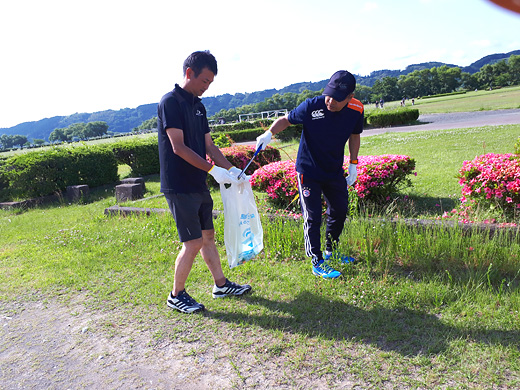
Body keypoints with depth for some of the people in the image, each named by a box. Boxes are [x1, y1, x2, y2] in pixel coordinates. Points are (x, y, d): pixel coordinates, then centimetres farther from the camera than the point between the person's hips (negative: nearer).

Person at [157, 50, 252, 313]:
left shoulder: (198, 105, 14)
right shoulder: (170, 102, -12)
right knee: (193, 242, -4)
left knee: (208, 236, 16)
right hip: (180, 187, -8)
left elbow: (209, 146, 15)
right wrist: (213, 170, -21)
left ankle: (221, 285, 29)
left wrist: (231, 169, 5)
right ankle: (176, 296, 15)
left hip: (198, 185, 8)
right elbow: (178, 147, -19)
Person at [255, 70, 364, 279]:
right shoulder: (312, 106, -24)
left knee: (340, 210, 17)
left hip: (335, 171, 5)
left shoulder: (356, 110, -12)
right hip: (309, 171, -5)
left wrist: (353, 164, 5)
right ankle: (317, 262, 12)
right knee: (313, 217, -3)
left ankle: (331, 252, 39)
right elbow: (286, 119, -10)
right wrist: (269, 133, -28)